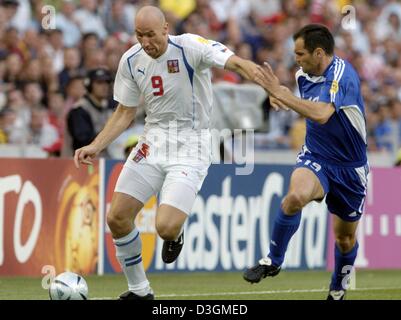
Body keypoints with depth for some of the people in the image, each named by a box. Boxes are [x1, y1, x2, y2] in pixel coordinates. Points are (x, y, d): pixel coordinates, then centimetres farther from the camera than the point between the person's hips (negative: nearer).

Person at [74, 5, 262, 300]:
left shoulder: (190, 47, -16)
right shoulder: (131, 61, 2)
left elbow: (232, 61, -32)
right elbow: (125, 112, 12)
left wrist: (247, 67, -56)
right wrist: (95, 147, 1)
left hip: (190, 146, -6)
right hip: (153, 141, 6)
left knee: (166, 228, -22)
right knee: (117, 218, -3)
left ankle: (175, 235, 19)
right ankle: (139, 290, 18)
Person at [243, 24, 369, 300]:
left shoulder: (342, 74, -24)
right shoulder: (305, 75, -2)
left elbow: (321, 114, -41)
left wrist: (280, 93, -37)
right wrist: (281, 97, -1)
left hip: (350, 168, -3)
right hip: (315, 158, 3)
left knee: (346, 236, 11)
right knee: (296, 196, -31)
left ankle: (338, 292, 37)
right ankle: (273, 261, -18)